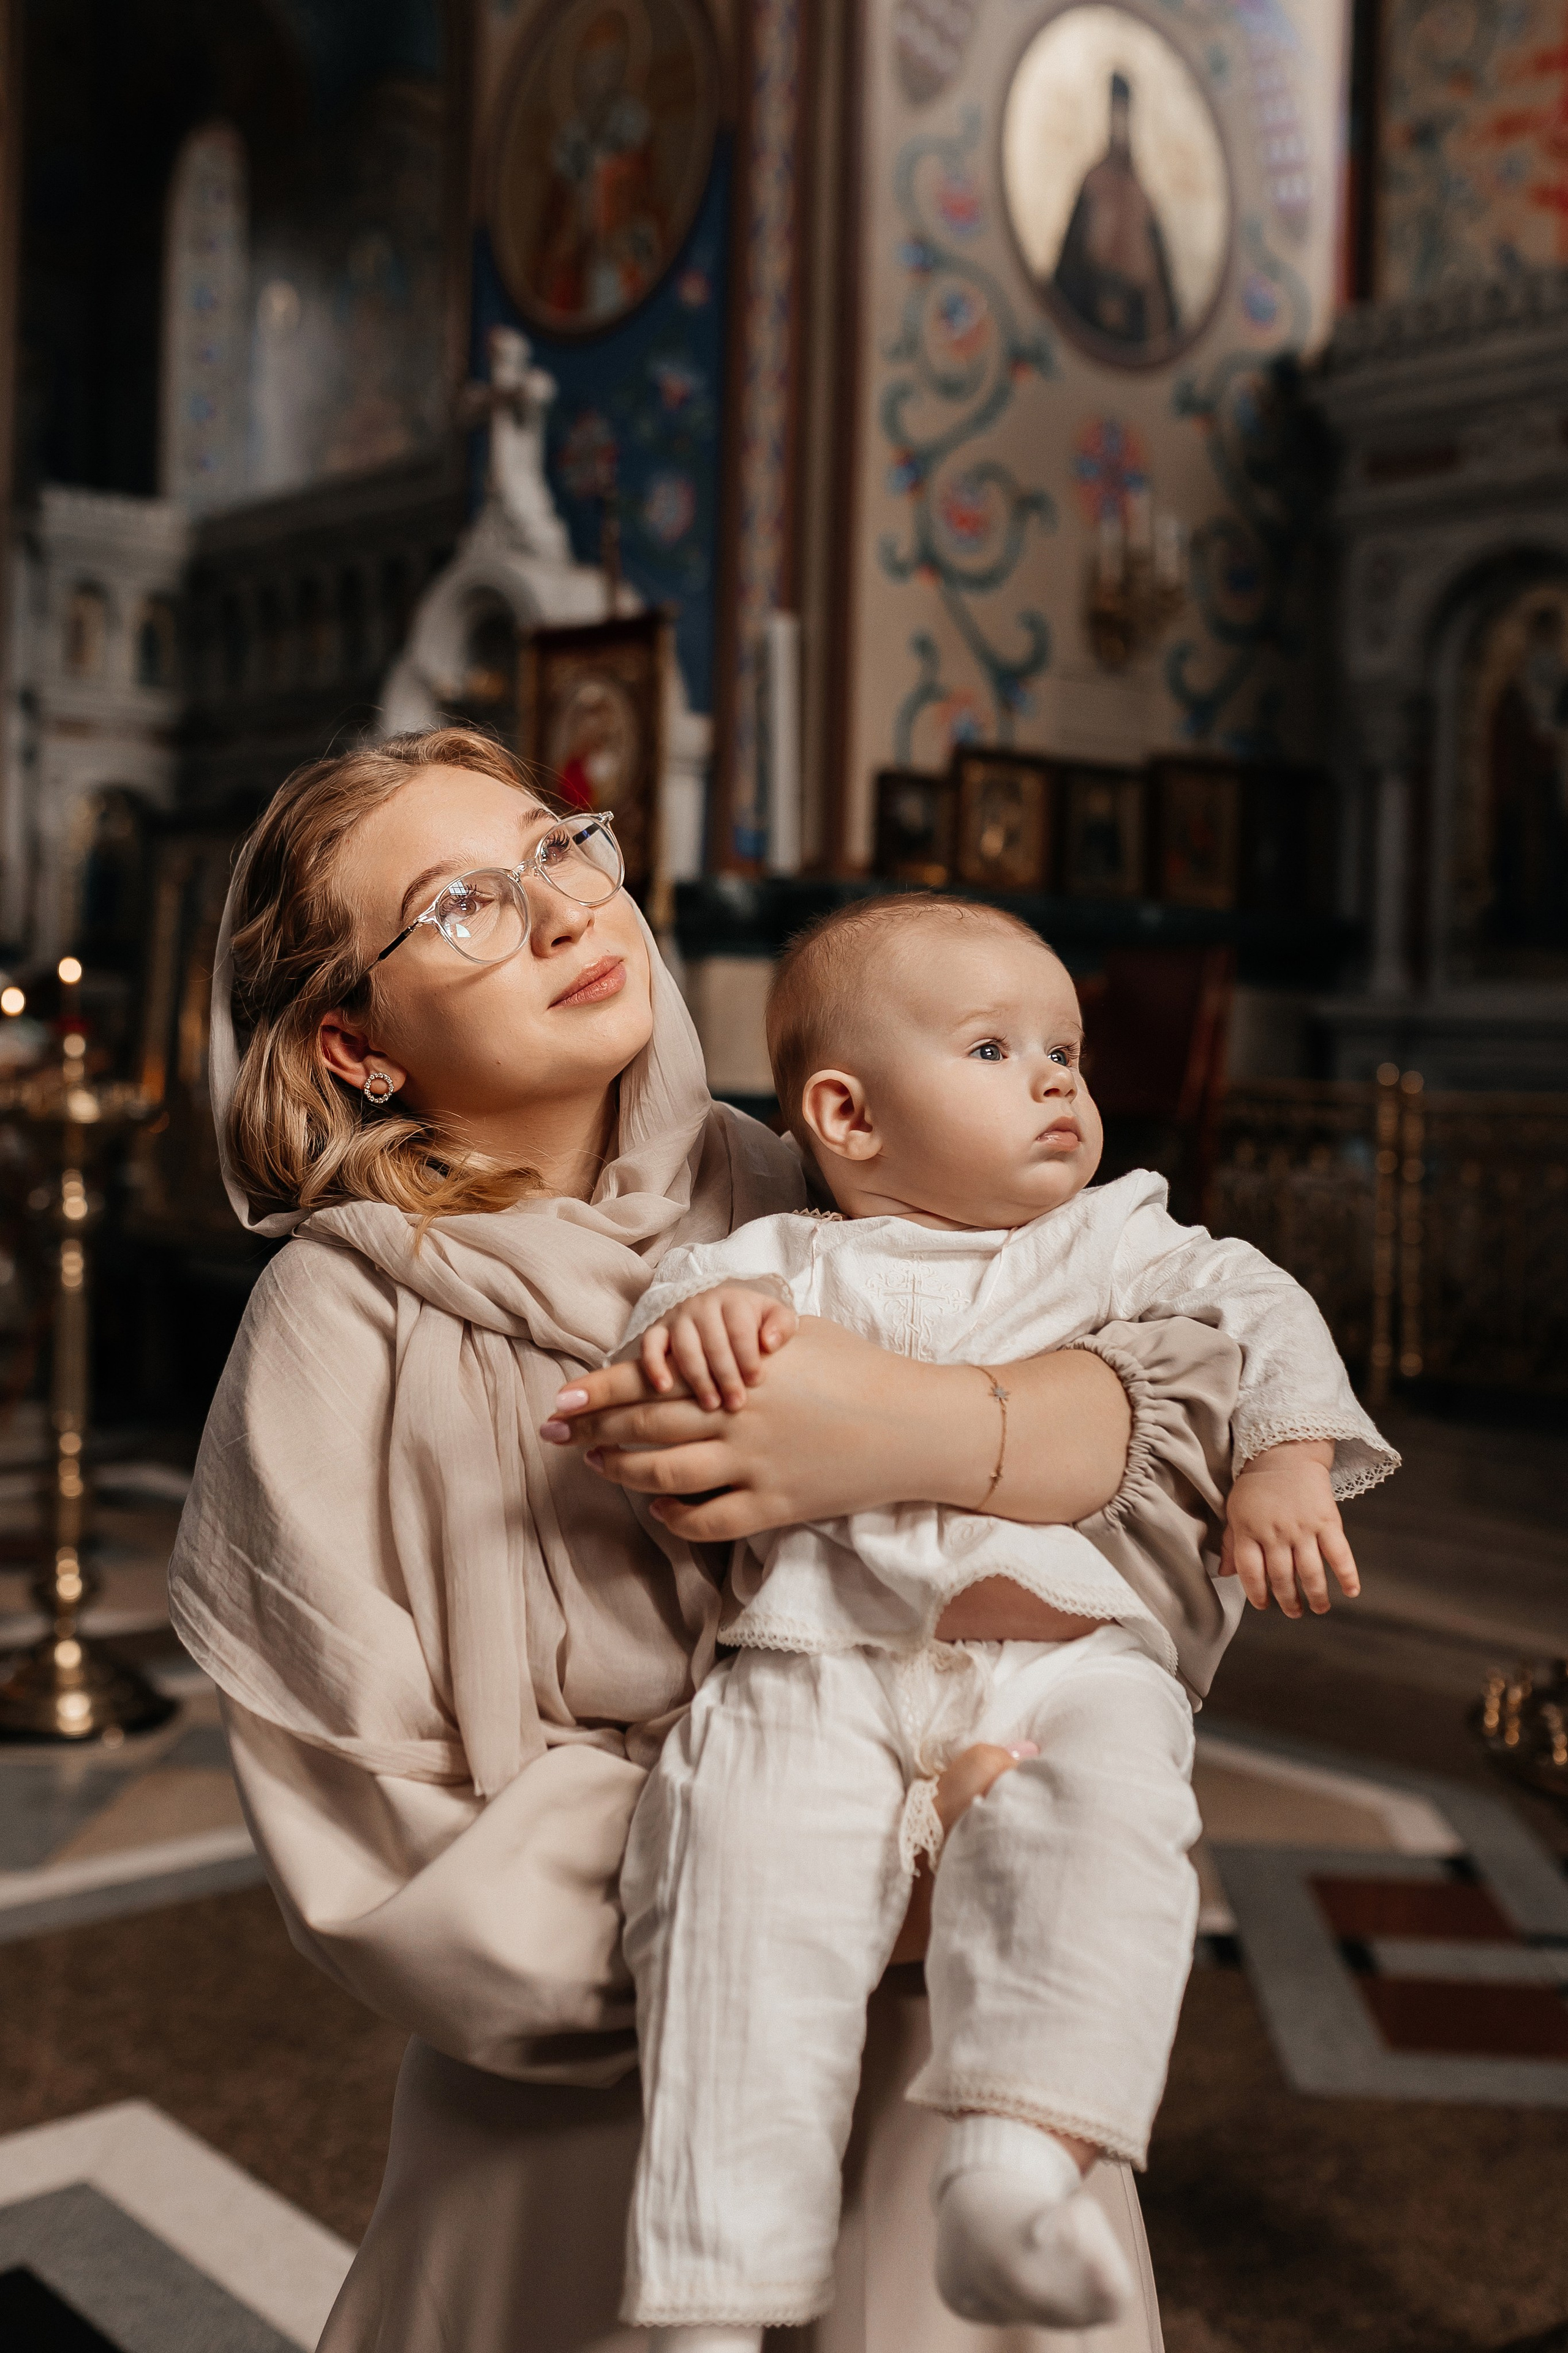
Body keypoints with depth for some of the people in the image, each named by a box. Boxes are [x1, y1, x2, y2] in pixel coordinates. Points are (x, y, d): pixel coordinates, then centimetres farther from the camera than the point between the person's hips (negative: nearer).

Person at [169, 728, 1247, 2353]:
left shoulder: (790, 1199, -3)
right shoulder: (341, 1337, -12)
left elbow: (1208, 1395, -11)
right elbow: (396, 1868, -14)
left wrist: (913, 1433, -30)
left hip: (955, 2077, 3)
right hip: (604, 2140, -3)